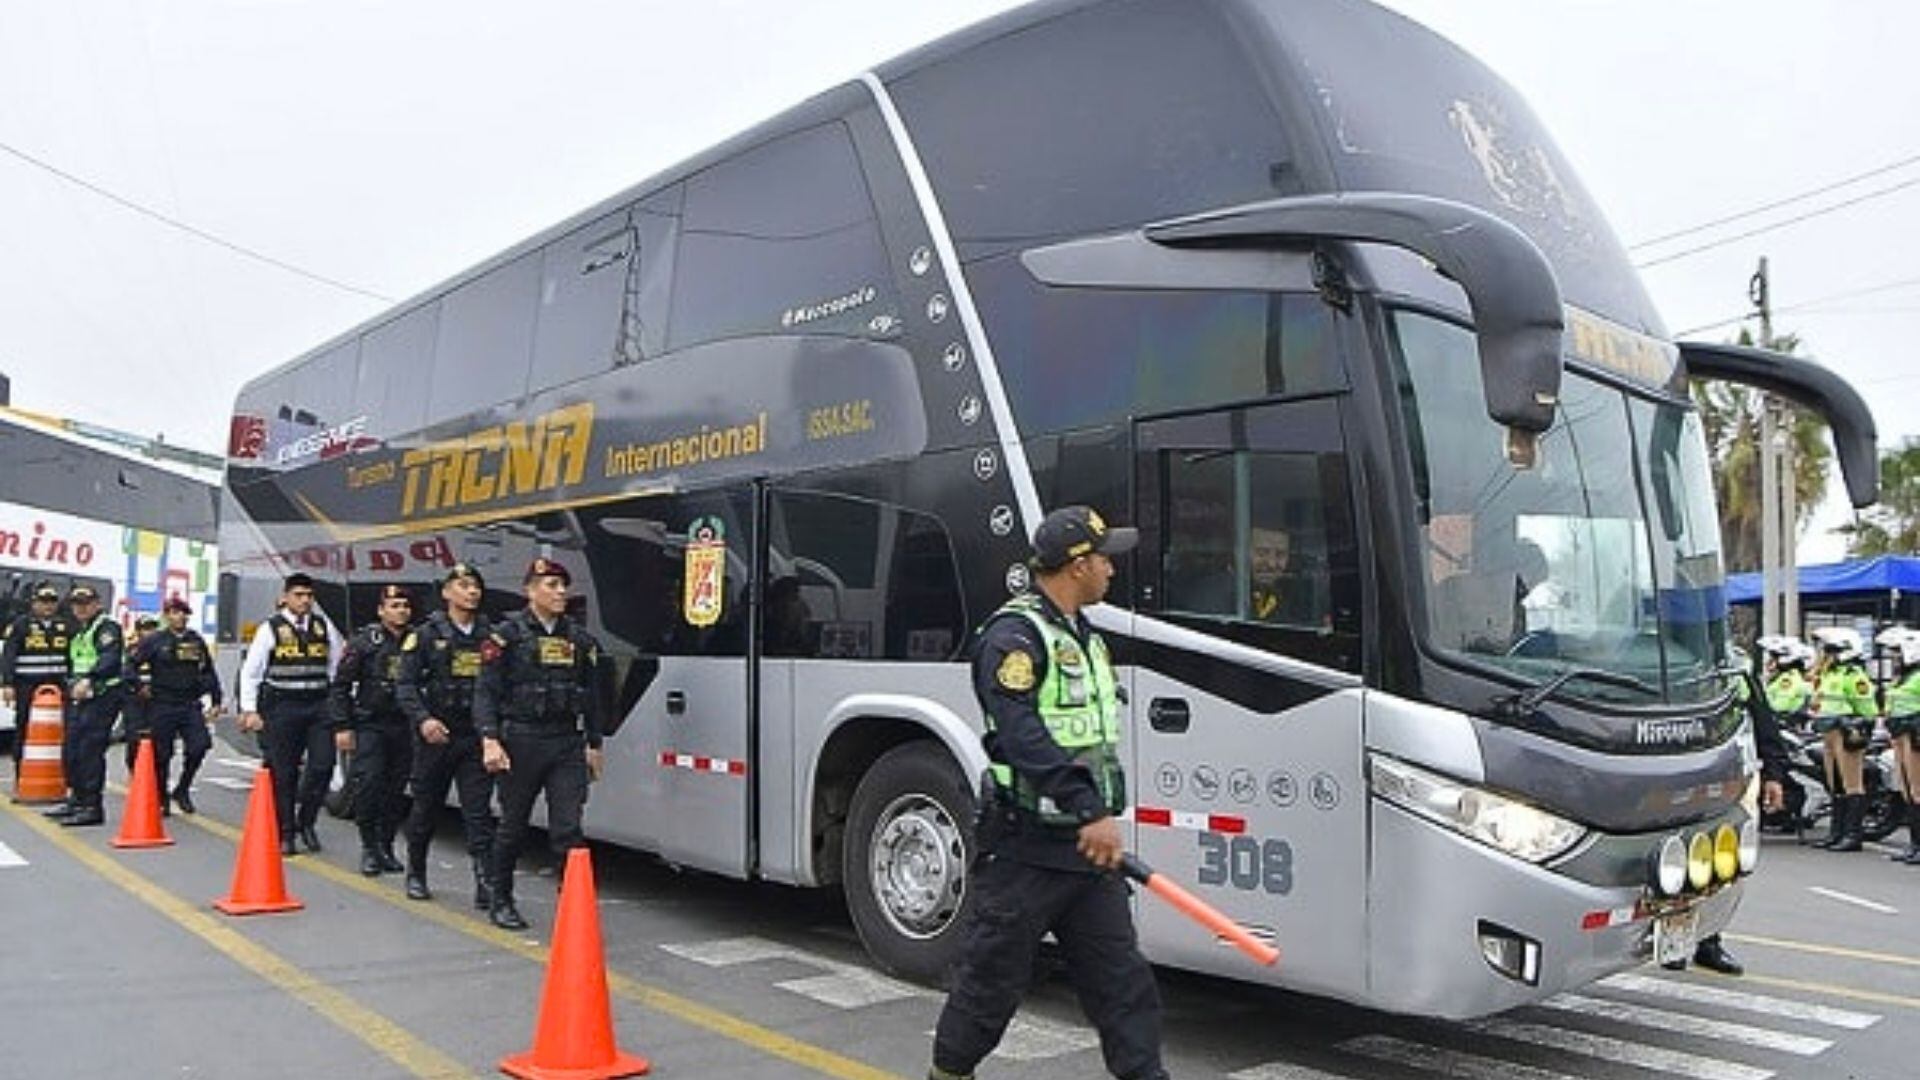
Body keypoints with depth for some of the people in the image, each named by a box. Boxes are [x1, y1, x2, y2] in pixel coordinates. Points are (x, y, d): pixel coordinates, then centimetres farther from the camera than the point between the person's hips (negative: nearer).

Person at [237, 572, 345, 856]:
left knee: (322, 765, -6)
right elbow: (250, 671, 1)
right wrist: (249, 710, -6)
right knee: (284, 774, 4)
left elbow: (337, 667, 13)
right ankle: (286, 834, 15)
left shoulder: (324, 626, 10)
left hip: (319, 706, 2)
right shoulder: (271, 628, 1)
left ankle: (306, 821, 14)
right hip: (282, 707, -2)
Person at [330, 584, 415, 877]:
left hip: (404, 727, 3)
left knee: (396, 790, 6)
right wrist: (342, 727, -6)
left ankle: (386, 847, 17)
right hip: (370, 725, -3)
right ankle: (368, 847, 2)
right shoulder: (364, 641, -2)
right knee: (369, 785, -10)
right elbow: (340, 686, 0)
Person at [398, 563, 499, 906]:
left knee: (479, 813, -4)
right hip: (435, 736, -1)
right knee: (426, 809, 13)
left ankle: (485, 885, -7)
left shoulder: (490, 635, 8)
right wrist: (423, 719, -17)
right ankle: (416, 874, 33)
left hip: (476, 738, 1)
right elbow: (406, 684, -3)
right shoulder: (427, 634, 1)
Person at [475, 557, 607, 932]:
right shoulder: (508, 634, -2)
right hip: (521, 742, -3)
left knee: (568, 828, -4)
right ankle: (500, 901, 26)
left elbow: (591, 696, 18)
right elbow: (485, 692, -7)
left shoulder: (579, 639, 11)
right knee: (513, 826, 10)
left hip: (567, 744, 3)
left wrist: (594, 743, 16)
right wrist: (490, 740, -17)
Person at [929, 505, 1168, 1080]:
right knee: (993, 974, 7)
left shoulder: (1083, 634, 16)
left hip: (1086, 844, 8)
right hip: (1026, 846, -8)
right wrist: (1091, 811, -32)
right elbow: (1022, 736, -27)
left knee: (1121, 976, 9)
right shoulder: (1015, 634, -15)